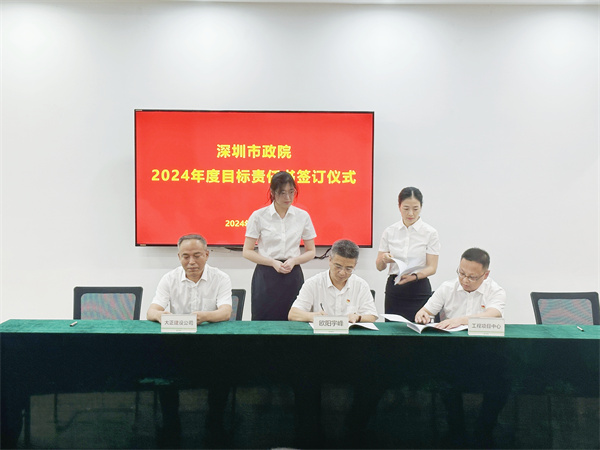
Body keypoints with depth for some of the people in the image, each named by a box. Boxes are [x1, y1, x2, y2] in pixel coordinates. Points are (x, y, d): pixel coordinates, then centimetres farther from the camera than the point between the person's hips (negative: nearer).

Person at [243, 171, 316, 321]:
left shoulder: (303, 216, 4)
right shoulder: (258, 216, 0)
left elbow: (311, 252, 10)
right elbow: (247, 252, 0)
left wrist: (293, 261, -9)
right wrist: (273, 262, -13)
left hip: (293, 276, 2)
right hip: (266, 277, -1)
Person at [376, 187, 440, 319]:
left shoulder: (430, 233, -1)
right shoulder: (390, 232, 5)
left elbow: (432, 267, -5)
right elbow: (379, 267, 6)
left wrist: (414, 276, -24)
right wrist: (384, 259, -17)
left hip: (419, 290, -2)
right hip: (394, 289, 2)